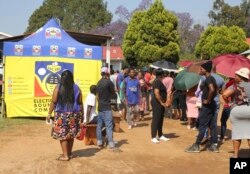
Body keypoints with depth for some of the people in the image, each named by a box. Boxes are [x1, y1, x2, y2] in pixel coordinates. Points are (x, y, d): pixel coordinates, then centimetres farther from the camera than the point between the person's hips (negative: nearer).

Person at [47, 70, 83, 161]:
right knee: (71, 134, 14)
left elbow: (53, 102, -7)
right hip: (73, 114, 4)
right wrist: (81, 115, 11)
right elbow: (80, 103, 3)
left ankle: (65, 155, 2)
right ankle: (69, 153, 25)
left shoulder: (58, 88, -7)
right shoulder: (76, 88, 2)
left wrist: (49, 113, 2)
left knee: (62, 135, 3)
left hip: (62, 115, -3)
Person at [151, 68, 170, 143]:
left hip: (160, 103, 10)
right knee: (156, 119, -7)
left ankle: (160, 136, 24)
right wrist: (162, 102, -19)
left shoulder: (159, 81, 15)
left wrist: (165, 102, 16)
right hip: (157, 103, -10)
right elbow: (156, 93, -26)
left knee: (160, 120, 15)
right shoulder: (158, 82, -16)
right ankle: (153, 137, -5)